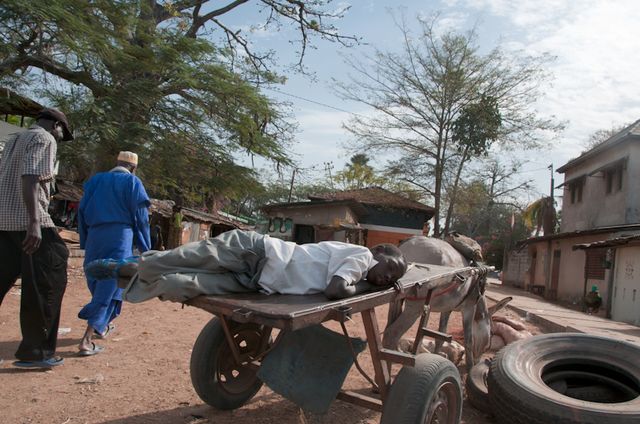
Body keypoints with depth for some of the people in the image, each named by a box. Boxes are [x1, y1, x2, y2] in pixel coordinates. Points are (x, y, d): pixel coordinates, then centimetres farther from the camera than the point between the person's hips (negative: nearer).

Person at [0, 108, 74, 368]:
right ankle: (35, 351, 3)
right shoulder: (44, 139, -4)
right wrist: (34, 222, -25)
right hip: (27, 221, -9)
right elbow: (30, 178, -18)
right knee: (46, 284, -1)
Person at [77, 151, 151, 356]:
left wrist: (85, 242, 18)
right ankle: (87, 340, -11)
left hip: (94, 236, 5)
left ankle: (102, 326, 35)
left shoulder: (96, 180, 17)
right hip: (120, 237, -5)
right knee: (110, 287, -4)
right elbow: (141, 217, -3)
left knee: (97, 283, 20)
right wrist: (145, 248, 2)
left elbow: (82, 212, 15)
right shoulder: (132, 182, 2)